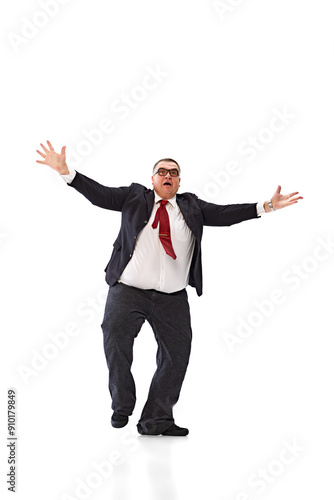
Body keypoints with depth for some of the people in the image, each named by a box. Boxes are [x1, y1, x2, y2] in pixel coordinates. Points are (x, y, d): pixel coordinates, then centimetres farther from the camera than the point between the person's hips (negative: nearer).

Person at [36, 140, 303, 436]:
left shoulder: (192, 206, 12)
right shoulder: (134, 197, 8)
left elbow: (223, 214, 5)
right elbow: (99, 194, 1)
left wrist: (267, 207, -5)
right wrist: (66, 172, -10)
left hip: (173, 300, 2)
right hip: (128, 291, -2)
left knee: (177, 356, 2)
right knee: (115, 345, -6)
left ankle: (156, 420, 14)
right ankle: (122, 407, 16)